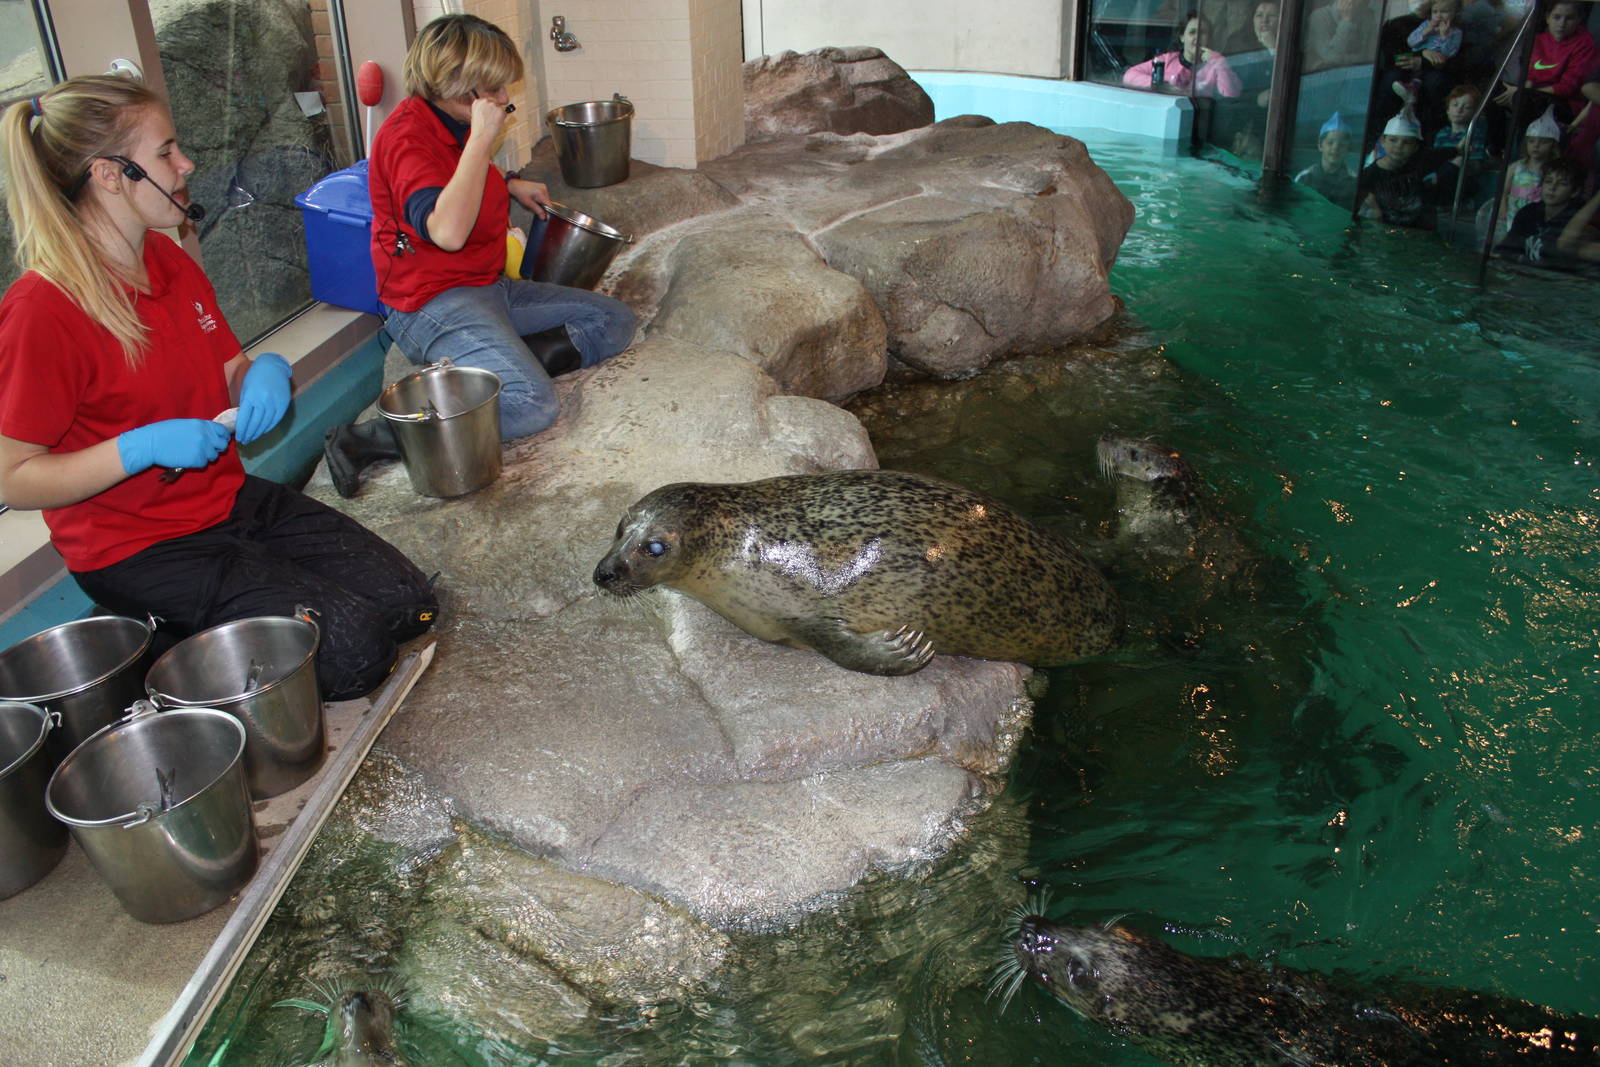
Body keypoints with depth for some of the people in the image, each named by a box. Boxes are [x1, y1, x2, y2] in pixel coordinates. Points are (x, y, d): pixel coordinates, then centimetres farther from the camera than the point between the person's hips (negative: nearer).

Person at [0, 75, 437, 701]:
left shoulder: (169, 260, 5)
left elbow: (231, 377, 15)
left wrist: (266, 370, -9)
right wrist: (144, 447, -28)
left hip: (232, 501, 8)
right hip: (136, 549, -8)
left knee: (406, 602, -4)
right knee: (351, 651, -18)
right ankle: (153, 634, 3)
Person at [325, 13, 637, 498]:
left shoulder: (453, 128, 12)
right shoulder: (408, 134, -16)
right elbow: (447, 231, -33)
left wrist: (509, 185, 18)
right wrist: (482, 140, -26)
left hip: (490, 288, 10)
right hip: (432, 303, -10)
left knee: (615, 320, 6)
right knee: (533, 405, -32)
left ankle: (507, 362, -14)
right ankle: (365, 439, -26)